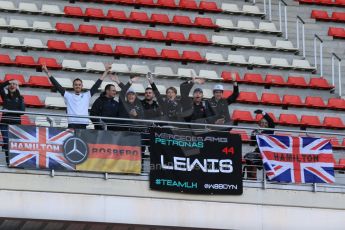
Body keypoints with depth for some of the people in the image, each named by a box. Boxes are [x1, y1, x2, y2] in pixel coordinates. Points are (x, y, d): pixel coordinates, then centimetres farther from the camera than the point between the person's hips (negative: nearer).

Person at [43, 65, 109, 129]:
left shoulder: (86, 96, 17)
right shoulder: (68, 96, 12)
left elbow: (96, 85, 18)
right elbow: (57, 85, 9)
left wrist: (105, 72, 16)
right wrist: (47, 72, 5)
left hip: (83, 124, 2)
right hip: (72, 123, -2)